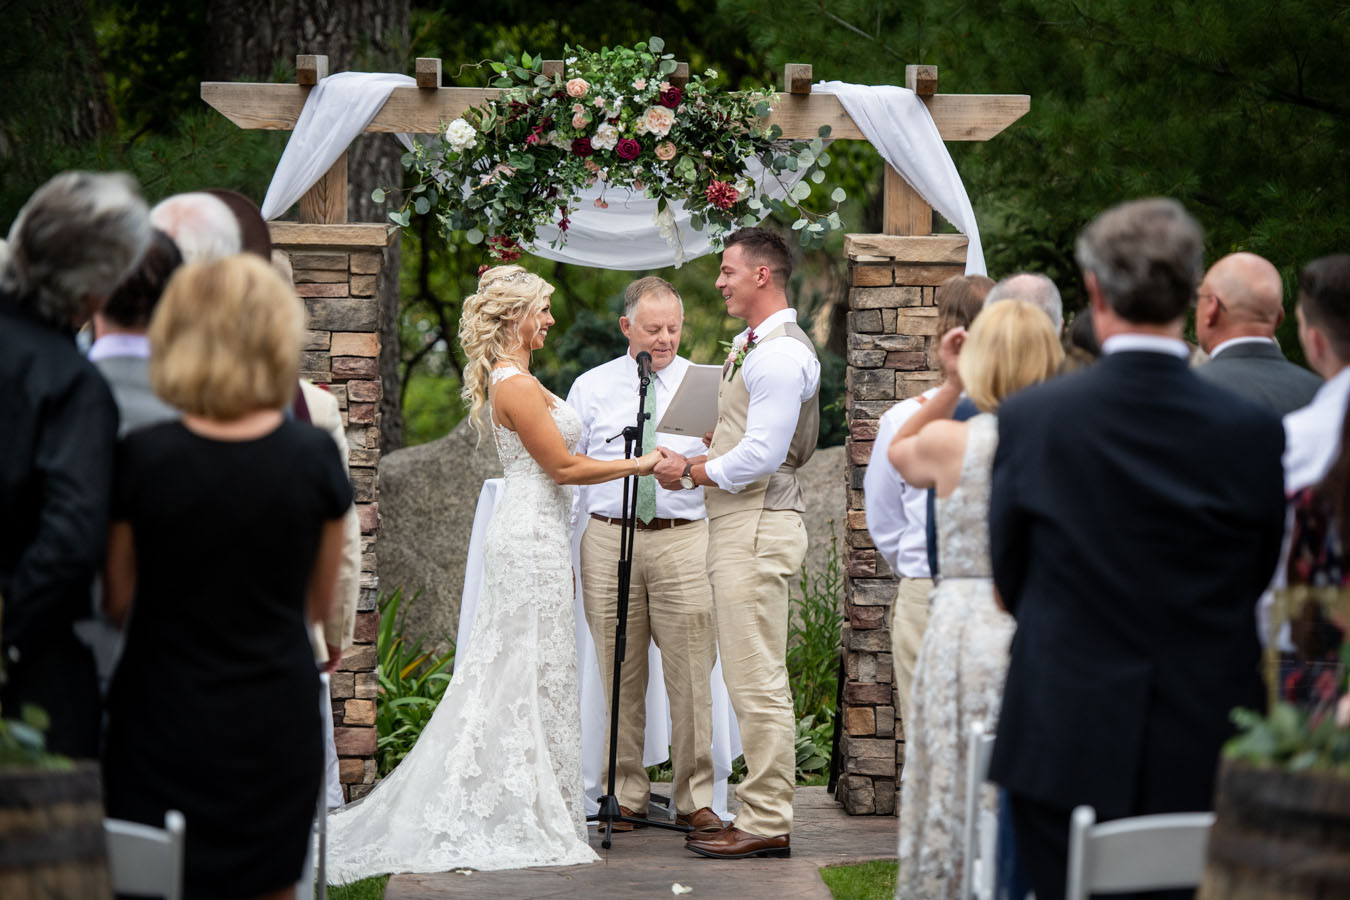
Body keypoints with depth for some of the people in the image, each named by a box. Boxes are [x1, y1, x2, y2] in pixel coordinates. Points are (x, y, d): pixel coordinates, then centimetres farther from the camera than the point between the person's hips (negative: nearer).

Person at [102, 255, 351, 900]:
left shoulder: (142, 459, -13)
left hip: (163, 720, -1)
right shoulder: (314, 458, -9)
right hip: (275, 720, 1)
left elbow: (118, 601, -2)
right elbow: (319, 603, 4)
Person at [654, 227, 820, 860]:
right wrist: (698, 462, 8)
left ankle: (766, 825, -5)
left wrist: (691, 472, -9)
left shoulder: (779, 354, -15)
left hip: (757, 528, -11)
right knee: (754, 682, 13)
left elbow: (761, 454, -21)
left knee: (757, 682, -8)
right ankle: (762, 814, 18)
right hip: (741, 527, 11)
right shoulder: (752, 347, 19)